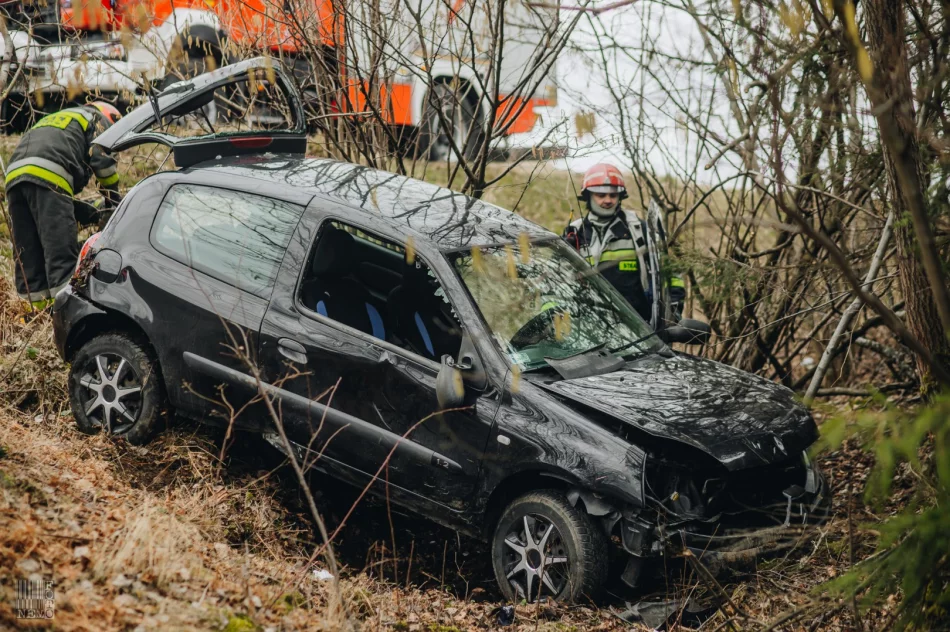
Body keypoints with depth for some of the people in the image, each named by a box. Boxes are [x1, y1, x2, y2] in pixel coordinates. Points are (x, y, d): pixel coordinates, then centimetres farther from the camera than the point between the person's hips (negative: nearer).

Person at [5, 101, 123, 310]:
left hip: (14, 177, 7)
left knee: (28, 256, 7)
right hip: (48, 177, -7)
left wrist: (90, 212, 29)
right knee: (62, 252, -14)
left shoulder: (53, 121, 42)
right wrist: (113, 201, 15)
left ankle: (38, 309, 8)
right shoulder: (97, 119, 22)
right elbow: (102, 159, 4)